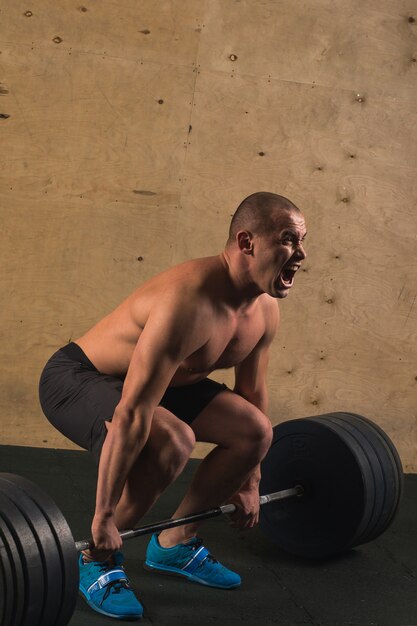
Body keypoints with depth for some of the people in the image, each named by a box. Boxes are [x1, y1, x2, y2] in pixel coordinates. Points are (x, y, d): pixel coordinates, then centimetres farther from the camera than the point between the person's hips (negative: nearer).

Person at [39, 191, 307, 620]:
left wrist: (249, 482, 12)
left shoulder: (264, 310, -8)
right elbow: (131, 415, -36)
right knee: (171, 441, -34)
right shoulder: (188, 303, -36)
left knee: (255, 431, 1)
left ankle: (174, 544, 15)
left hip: (156, 379, 9)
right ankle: (98, 561, -11)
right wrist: (104, 515, -32)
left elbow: (253, 393, 7)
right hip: (75, 377, -9)